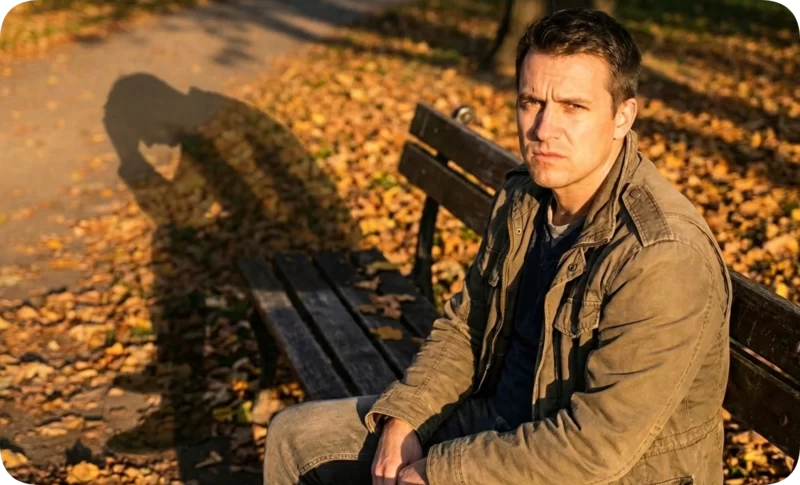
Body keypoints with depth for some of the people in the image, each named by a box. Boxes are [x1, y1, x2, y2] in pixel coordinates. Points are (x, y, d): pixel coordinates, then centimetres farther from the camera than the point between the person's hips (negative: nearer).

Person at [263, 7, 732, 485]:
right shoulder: (523, 197, -2)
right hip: (497, 423, 7)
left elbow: (597, 445, -27)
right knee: (296, 435, 9)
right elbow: (464, 326, 9)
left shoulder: (666, 257, -27)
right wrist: (403, 419, -7)